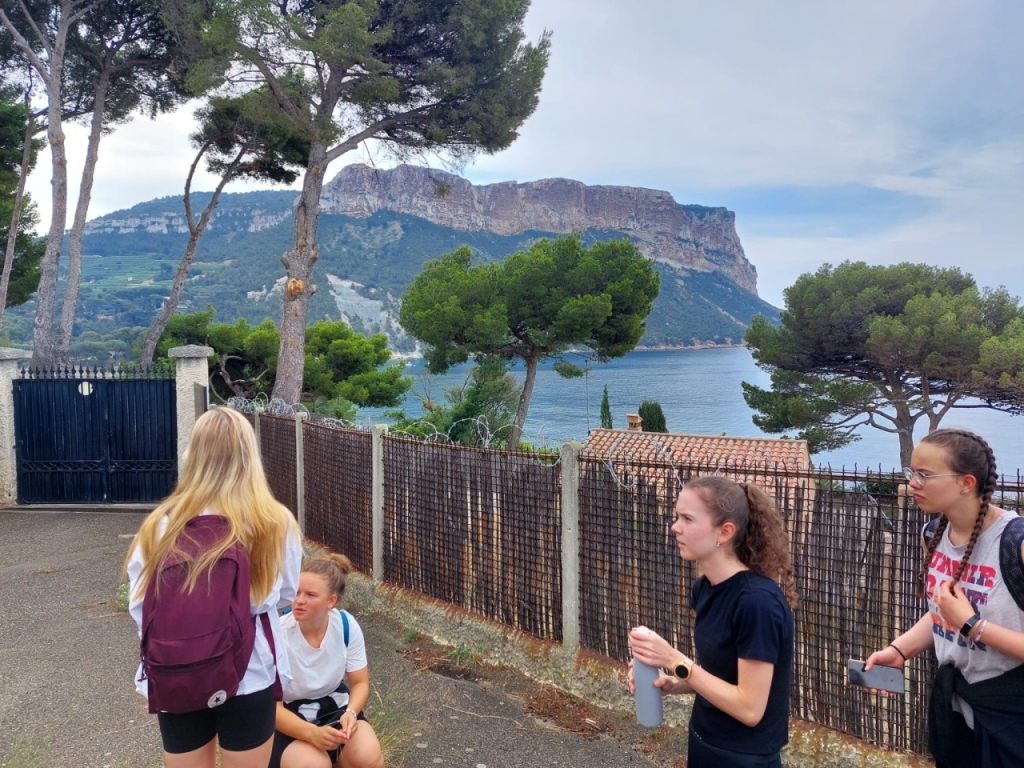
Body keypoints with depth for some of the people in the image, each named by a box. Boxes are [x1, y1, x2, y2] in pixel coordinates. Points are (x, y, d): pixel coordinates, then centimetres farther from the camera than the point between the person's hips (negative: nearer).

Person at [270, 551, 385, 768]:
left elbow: (360, 682, -3)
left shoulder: (347, 626, -15)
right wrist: (312, 733, -33)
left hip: (333, 705, 3)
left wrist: (350, 713, -25)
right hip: (287, 718, -2)